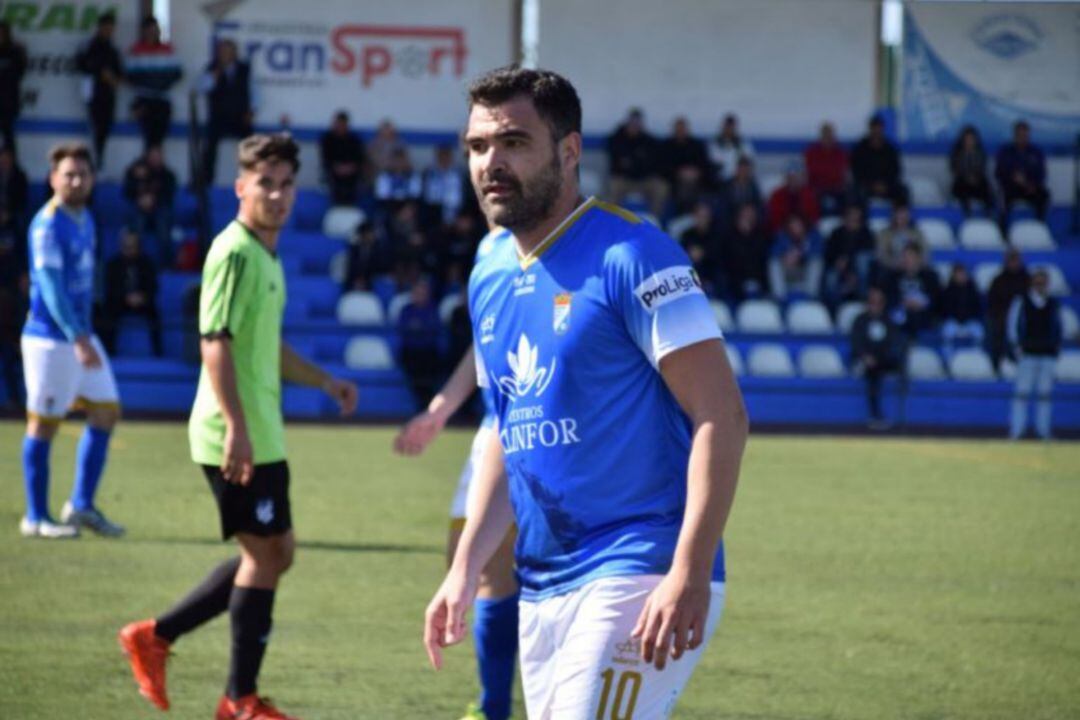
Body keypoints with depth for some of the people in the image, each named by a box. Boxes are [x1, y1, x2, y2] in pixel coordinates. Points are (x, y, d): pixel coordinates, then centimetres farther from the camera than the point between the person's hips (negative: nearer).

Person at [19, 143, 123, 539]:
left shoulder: (85, 219, 11)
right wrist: (77, 339, -29)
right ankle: (36, 518, 7)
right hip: (51, 338, -9)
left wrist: (84, 335, 17)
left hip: (82, 335, 9)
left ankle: (81, 505, 18)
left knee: (106, 410, 9)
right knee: (44, 424, -1)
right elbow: (51, 286, -22)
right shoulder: (48, 225, -15)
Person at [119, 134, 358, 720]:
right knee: (265, 553, -4)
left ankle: (156, 636, 19)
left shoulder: (266, 255, 16)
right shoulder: (235, 253, -14)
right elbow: (216, 342, -21)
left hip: (260, 435, 10)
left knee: (274, 553, 14)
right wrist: (236, 428, -27)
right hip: (237, 438, -10)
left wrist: (325, 382, 24)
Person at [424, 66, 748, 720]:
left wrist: (690, 575, -23)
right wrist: (466, 568, 15)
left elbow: (721, 416, -15)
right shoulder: (490, 274, 13)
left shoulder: (629, 256, -11)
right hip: (542, 586, 8)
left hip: (638, 577, -8)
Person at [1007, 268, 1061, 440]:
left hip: (1048, 353, 3)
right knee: (1022, 392, -6)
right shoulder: (1021, 302, 3)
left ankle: (1044, 430, 5)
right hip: (1028, 353, -3)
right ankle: (1016, 430, -4)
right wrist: (1017, 347, -4)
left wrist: (1057, 347, 8)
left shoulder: (1053, 305, 10)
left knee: (1045, 392, 2)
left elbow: (1058, 328, 19)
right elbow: (1012, 326, 4)